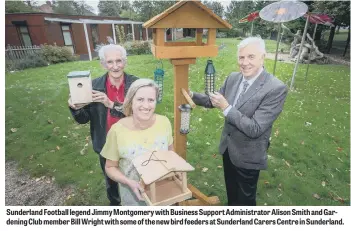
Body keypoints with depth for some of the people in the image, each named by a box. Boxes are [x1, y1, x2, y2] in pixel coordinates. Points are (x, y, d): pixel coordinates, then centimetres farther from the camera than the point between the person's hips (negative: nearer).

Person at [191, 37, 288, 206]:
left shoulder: (276, 89, -26)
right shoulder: (233, 78, -5)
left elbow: (255, 129, -29)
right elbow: (213, 101, 7)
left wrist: (226, 108, -30)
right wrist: (192, 95, -7)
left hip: (248, 155, -6)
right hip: (228, 148, 6)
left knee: (246, 197, 20)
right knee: (231, 190, 29)